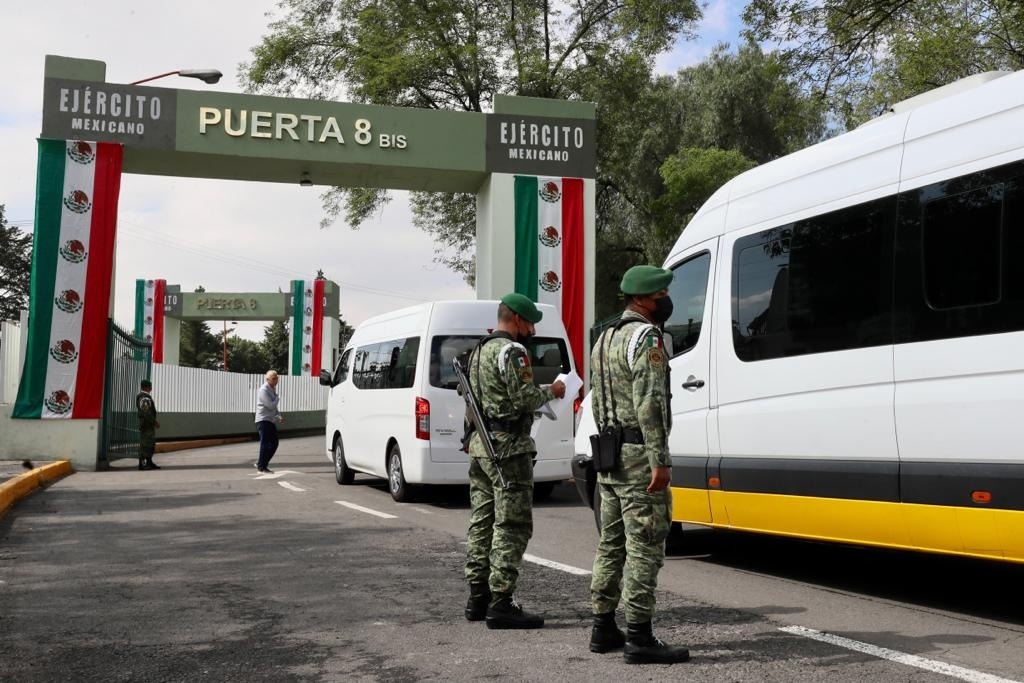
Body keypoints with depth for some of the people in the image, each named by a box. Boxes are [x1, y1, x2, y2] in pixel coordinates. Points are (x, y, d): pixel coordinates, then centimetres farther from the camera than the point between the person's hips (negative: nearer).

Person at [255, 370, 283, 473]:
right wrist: (277, 399, -2)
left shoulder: (273, 389, 16)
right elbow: (271, 405, -21)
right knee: (265, 444, -7)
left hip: (271, 420, 9)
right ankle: (261, 467, 0)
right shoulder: (263, 390, -14)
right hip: (263, 420, -9)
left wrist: (279, 415, 8)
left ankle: (260, 463, 19)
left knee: (274, 444, 9)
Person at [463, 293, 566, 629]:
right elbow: (524, 398, -19)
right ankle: (500, 604, -7)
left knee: (482, 521, 12)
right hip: (508, 448, -10)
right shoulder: (511, 351, -12)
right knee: (512, 526, -7)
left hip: (480, 446, 10)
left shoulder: (479, 351, 19)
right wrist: (551, 391, -1)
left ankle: (478, 597, 18)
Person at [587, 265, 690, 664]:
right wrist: (660, 461, -22)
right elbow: (649, 404, -21)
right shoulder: (645, 337, -13)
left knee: (612, 542, 14)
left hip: (609, 456, 10)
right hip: (639, 455, -10)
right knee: (644, 547, -6)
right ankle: (639, 639, -4)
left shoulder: (605, 338, 18)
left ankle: (603, 628, 20)